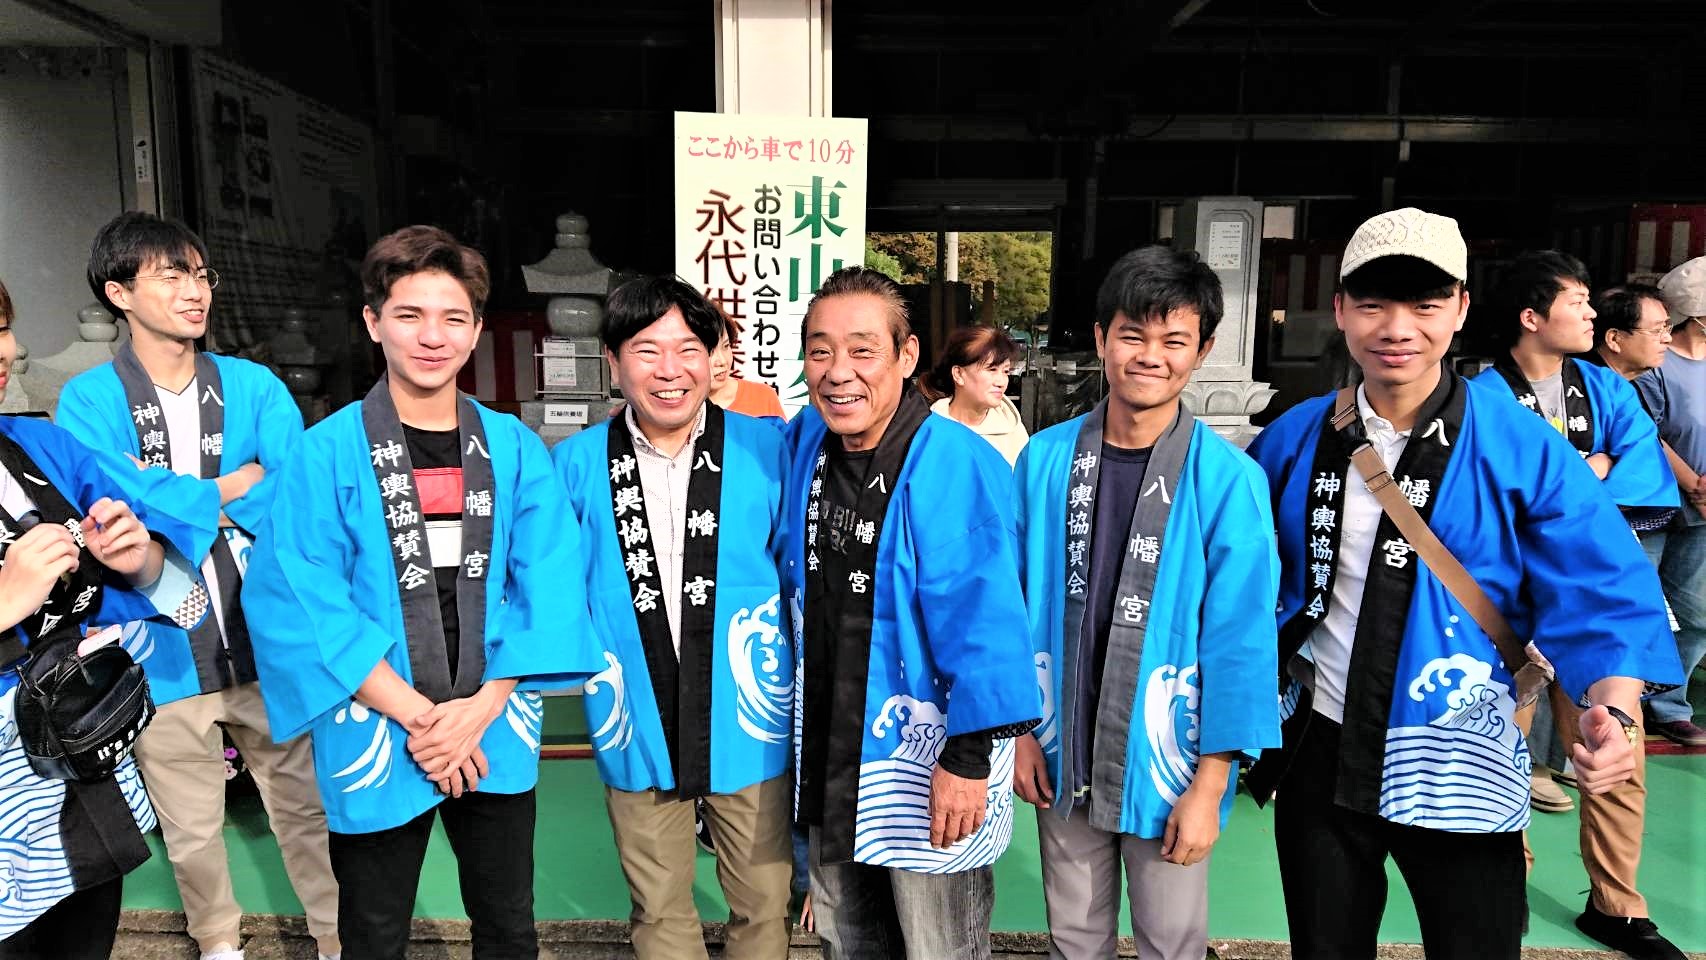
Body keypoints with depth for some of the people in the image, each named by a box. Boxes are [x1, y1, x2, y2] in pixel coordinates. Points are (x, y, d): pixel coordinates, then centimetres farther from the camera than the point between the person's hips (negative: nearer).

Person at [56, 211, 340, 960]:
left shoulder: (253, 385, 2)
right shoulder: (88, 402, -3)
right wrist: (238, 486, -12)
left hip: (267, 644, 1)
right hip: (164, 659, 0)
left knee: (306, 809, 10)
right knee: (191, 831, 18)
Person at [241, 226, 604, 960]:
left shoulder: (515, 448, -1)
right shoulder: (326, 453, -9)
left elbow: (549, 586, -5)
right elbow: (299, 601, -13)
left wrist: (482, 707, -13)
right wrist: (415, 714, -15)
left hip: (497, 733, 2)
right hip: (376, 738, -2)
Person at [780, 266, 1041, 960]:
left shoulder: (957, 467, -23)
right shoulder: (805, 443, -2)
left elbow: (984, 622, -22)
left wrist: (968, 758, -20)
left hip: (927, 766, -6)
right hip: (827, 759, 6)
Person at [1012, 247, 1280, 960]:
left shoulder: (1228, 479, -13)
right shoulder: (1045, 458, -5)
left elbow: (1240, 639, -12)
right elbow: (1016, 602, 2)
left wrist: (1210, 785, -12)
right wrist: (1020, 728, 2)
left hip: (1167, 767, -2)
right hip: (1063, 763, 3)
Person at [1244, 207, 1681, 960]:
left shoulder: (1522, 450, -11)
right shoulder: (1294, 439, -2)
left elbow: (1603, 597, -11)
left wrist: (1614, 715, -27)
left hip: (1457, 765, -2)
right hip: (1316, 753, 3)